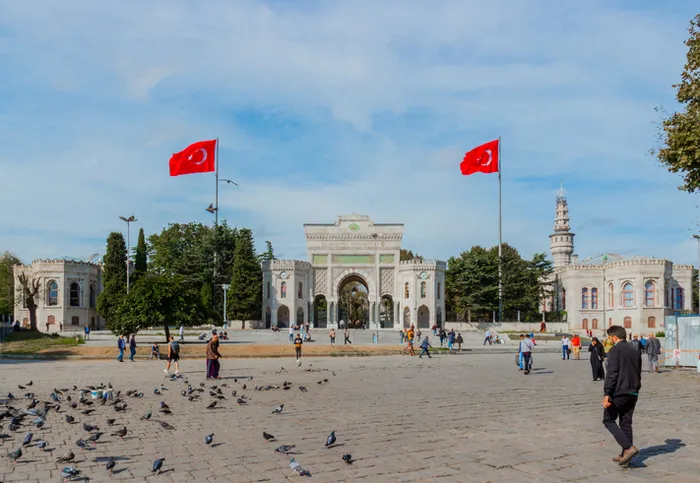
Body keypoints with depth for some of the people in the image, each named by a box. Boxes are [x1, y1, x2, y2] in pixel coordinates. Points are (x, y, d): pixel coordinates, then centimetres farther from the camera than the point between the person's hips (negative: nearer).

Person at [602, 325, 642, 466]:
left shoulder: (615, 350, -11)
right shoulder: (635, 350, 12)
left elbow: (612, 374, -18)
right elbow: (638, 373, 19)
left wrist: (607, 394, -19)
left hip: (619, 392, -7)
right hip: (632, 393, 7)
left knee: (608, 420, 4)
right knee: (626, 423, 13)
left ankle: (628, 447, -10)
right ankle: (625, 455, 15)